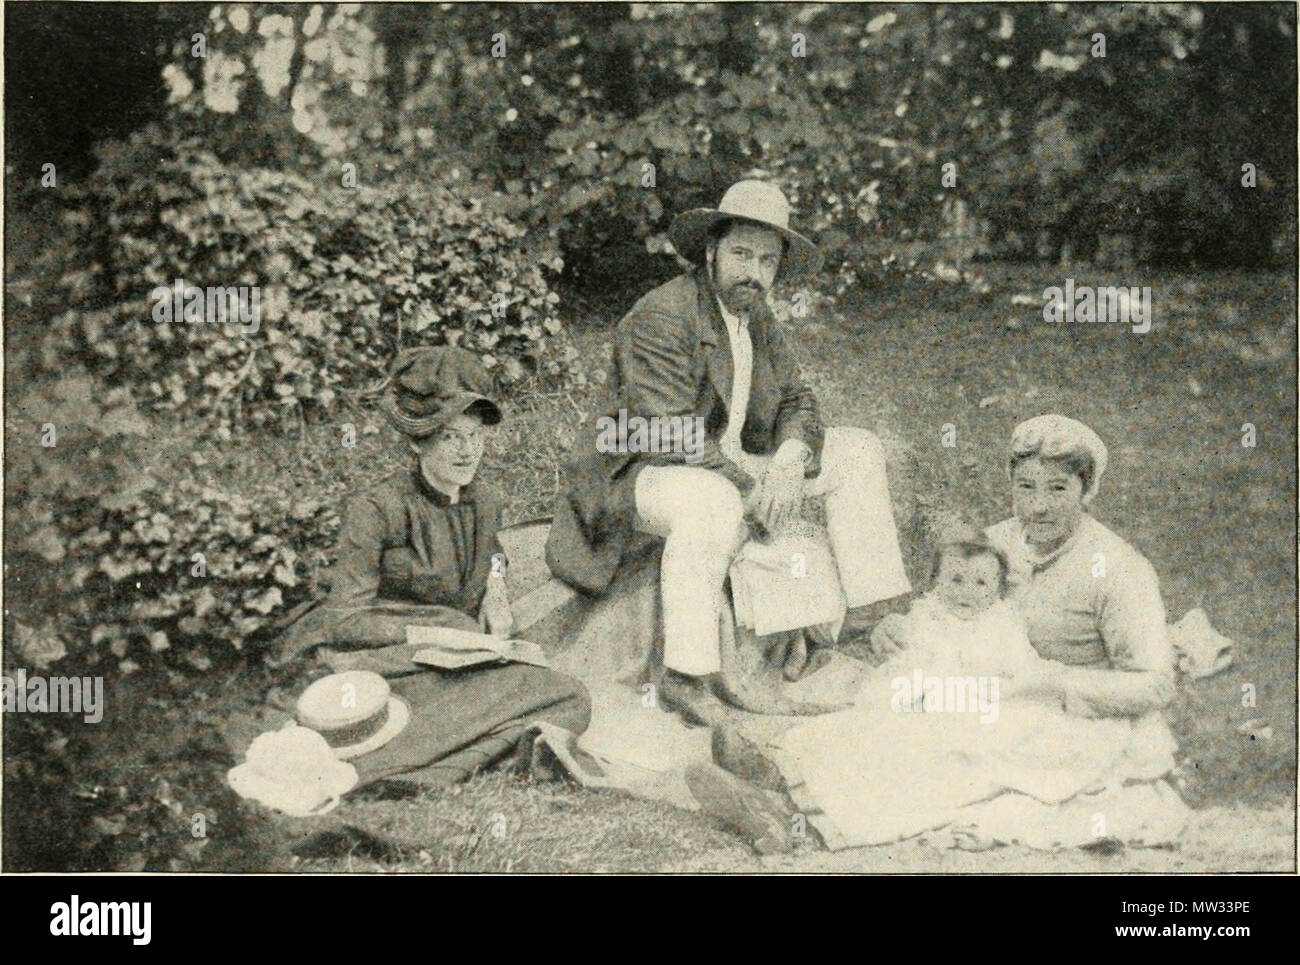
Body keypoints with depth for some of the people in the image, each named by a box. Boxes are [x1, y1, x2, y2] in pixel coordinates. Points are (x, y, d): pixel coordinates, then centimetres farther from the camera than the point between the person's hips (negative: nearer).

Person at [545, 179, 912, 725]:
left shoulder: (757, 319, 7)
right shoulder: (659, 319, -20)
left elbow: (796, 402, 7)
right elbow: (667, 435, -27)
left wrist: (789, 462, -16)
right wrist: (753, 479, -26)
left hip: (735, 463, 9)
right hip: (644, 474, -9)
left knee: (857, 451, 5)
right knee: (711, 503, -43)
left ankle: (871, 612, 2)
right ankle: (686, 674, -35)